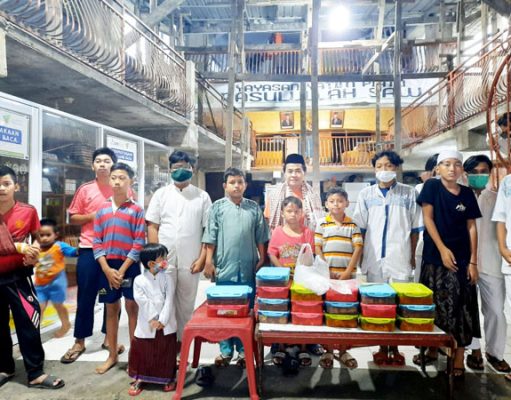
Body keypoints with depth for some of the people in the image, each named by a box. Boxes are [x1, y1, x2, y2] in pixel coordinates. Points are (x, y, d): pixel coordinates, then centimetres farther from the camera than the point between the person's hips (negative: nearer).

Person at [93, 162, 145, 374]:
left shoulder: (136, 210, -4)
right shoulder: (102, 210, 6)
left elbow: (139, 243, -8)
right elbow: (97, 242, 3)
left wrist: (122, 270, -12)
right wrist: (107, 269, -8)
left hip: (129, 266, -3)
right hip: (107, 267, 3)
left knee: (132, 308, 5)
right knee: (111, 309, 12)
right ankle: (112, 355, 24)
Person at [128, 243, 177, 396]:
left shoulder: (168, 278, -3)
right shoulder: (139, 280, -6)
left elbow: (169, 301, -8)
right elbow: (143, 302, -12)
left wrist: (162, 320, -15)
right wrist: (153, 319, -17)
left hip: (166, 324, 1)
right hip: (147, 324, 0)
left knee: (167, 352, 9)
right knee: (142, 351, 9)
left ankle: (169, 378, 29)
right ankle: (139, 379, 29)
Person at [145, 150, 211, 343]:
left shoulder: (202, 196, 3)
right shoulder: (161, 194, 5)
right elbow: (152, 227, 3)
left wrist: (202, 258, -5)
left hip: (190, 261, 0)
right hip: (164, 260, 0)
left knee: (186, 304, 11)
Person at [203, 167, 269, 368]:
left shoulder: (254, 207, 7)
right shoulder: (218, 206, 2)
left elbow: (260, 237, 9)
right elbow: (211, 237, 0)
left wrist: (262, 260, 6)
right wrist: (209, 261, -3)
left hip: (248, 266, 2)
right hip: (224, 266, -1)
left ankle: (243, 350, 21)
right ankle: (225, 351, 18)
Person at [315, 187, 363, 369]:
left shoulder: (353, 225, 3)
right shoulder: (322, 224, 2)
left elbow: (358, 249, -1)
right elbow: (317, 248, 0)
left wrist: (348, 271, -9)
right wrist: (325, 271, -9)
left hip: (347, 275, 1)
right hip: (326, 275, 0)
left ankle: (343, 351, 21)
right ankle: (328, 351, 18)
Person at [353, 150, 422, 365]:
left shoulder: (409, 193, 4)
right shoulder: (366, 194, 7)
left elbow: (415, 227, 7)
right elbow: (360, 227, 9)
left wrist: (412, 255, 6)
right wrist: (361, 254, 4)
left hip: (400, 257, -1)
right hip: (374, 258, 1)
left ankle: (395, 347, 20)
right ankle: (382, 347, 20)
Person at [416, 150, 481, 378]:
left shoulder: (467, 193, 5)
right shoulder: (431, 186, -2)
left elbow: (471, 227, 4)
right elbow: (427, 218, -6)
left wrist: (473, 261, -1)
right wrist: (442, 249, -13)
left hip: (461, 258, 2)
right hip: (435, 256, -1)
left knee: (460, 306, 3)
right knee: (434, 305, 7)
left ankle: (459, 357, 13)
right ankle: (433, 349, 24)